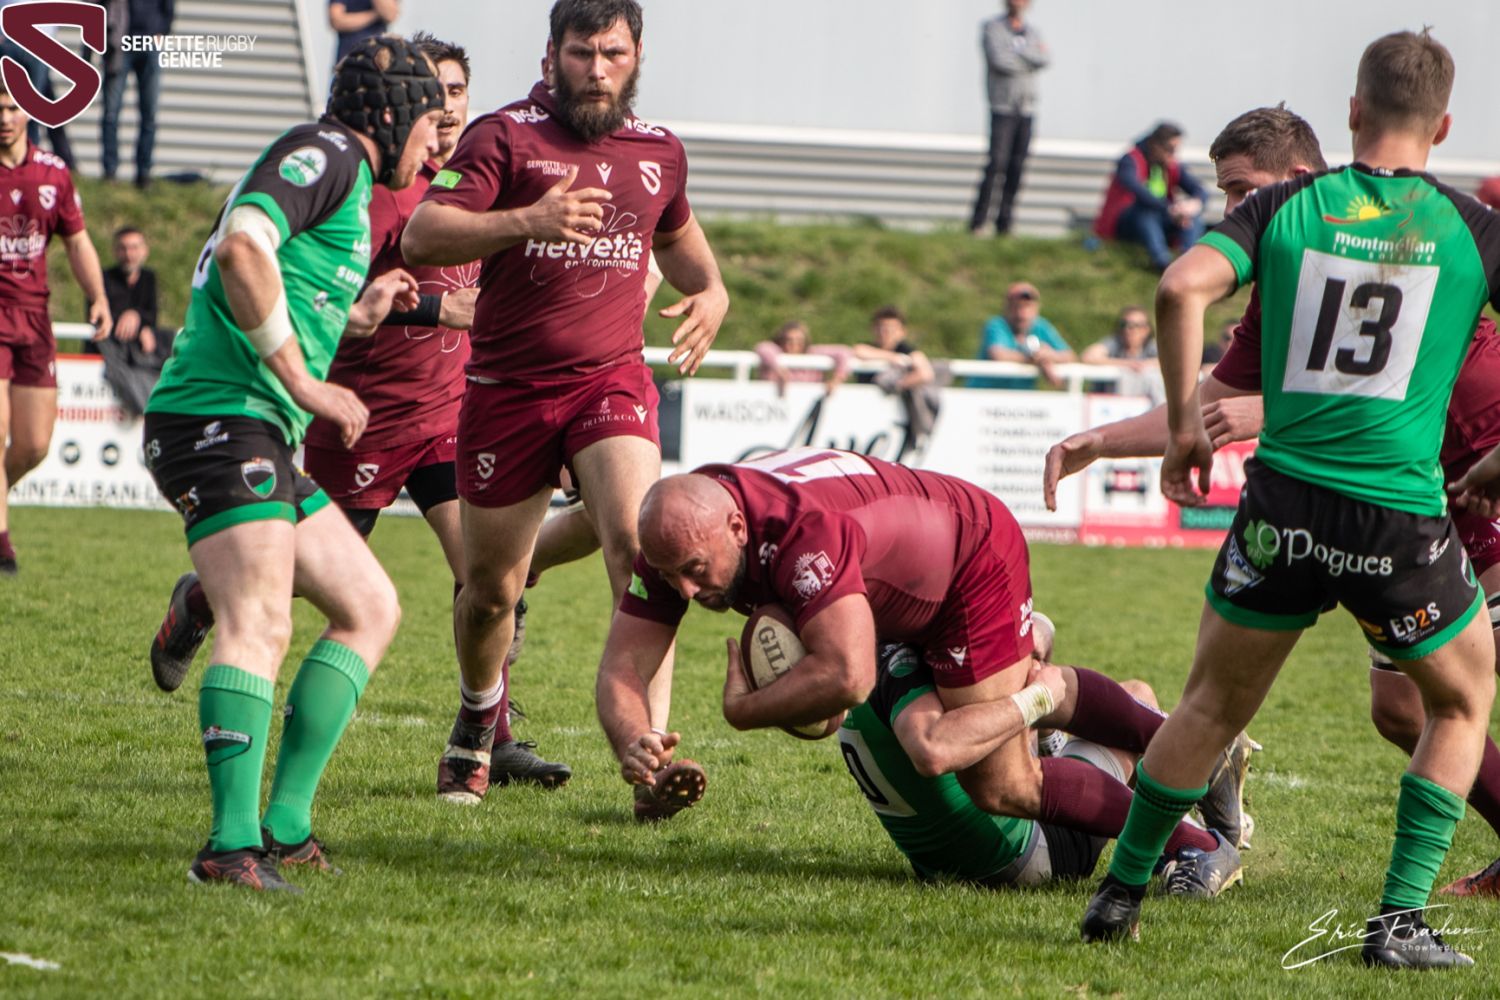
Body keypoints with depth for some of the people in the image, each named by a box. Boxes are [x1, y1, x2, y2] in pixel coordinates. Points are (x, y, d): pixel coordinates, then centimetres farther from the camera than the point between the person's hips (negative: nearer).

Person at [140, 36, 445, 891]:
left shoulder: (347, 180, 26)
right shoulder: (327, 151, -5)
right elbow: (242, 247, -24)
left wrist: (357, 315, 23)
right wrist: (305, 384, -20)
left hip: (264, 436, 10)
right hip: (221, 420, -10)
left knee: (370, 608, 13)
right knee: (261, 624, -23)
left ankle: (286, 823, 9)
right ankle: (234, 844, -33)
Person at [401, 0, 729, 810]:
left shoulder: (658, 152, 9)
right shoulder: (504, 137, -5)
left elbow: (676, 235, 31)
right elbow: (420, 237, -17)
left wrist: (710, 290, 8)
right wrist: (526, 220, -31)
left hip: (613, 380, 1)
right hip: (507, 388, -1)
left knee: (639, 546, -24)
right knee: (490, 591, 8)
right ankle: (478, 724, 40)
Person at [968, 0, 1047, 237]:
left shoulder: (1032, 33, 15)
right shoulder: (992, 28, 2)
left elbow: (1045, 60, -3)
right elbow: (999, 60, -14)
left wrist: (1016, 53, -10)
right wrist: (1031, 58, -4)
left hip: (1026, 110, 4)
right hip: (1002, 108, -4)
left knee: (1016, 168, 1)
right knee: (996, 164, -13)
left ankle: (1004, 223, 4)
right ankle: (977, 223, -11)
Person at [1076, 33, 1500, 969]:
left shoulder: (1286, 207, 4)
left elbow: (1182, 287, -10)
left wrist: (1186, 421, -1)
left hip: (1284, 502, 2)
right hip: (1404, 516, -2)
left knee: (1212, 706, 20)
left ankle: (1121, 892, 25)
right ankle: (1401, 919, 11)